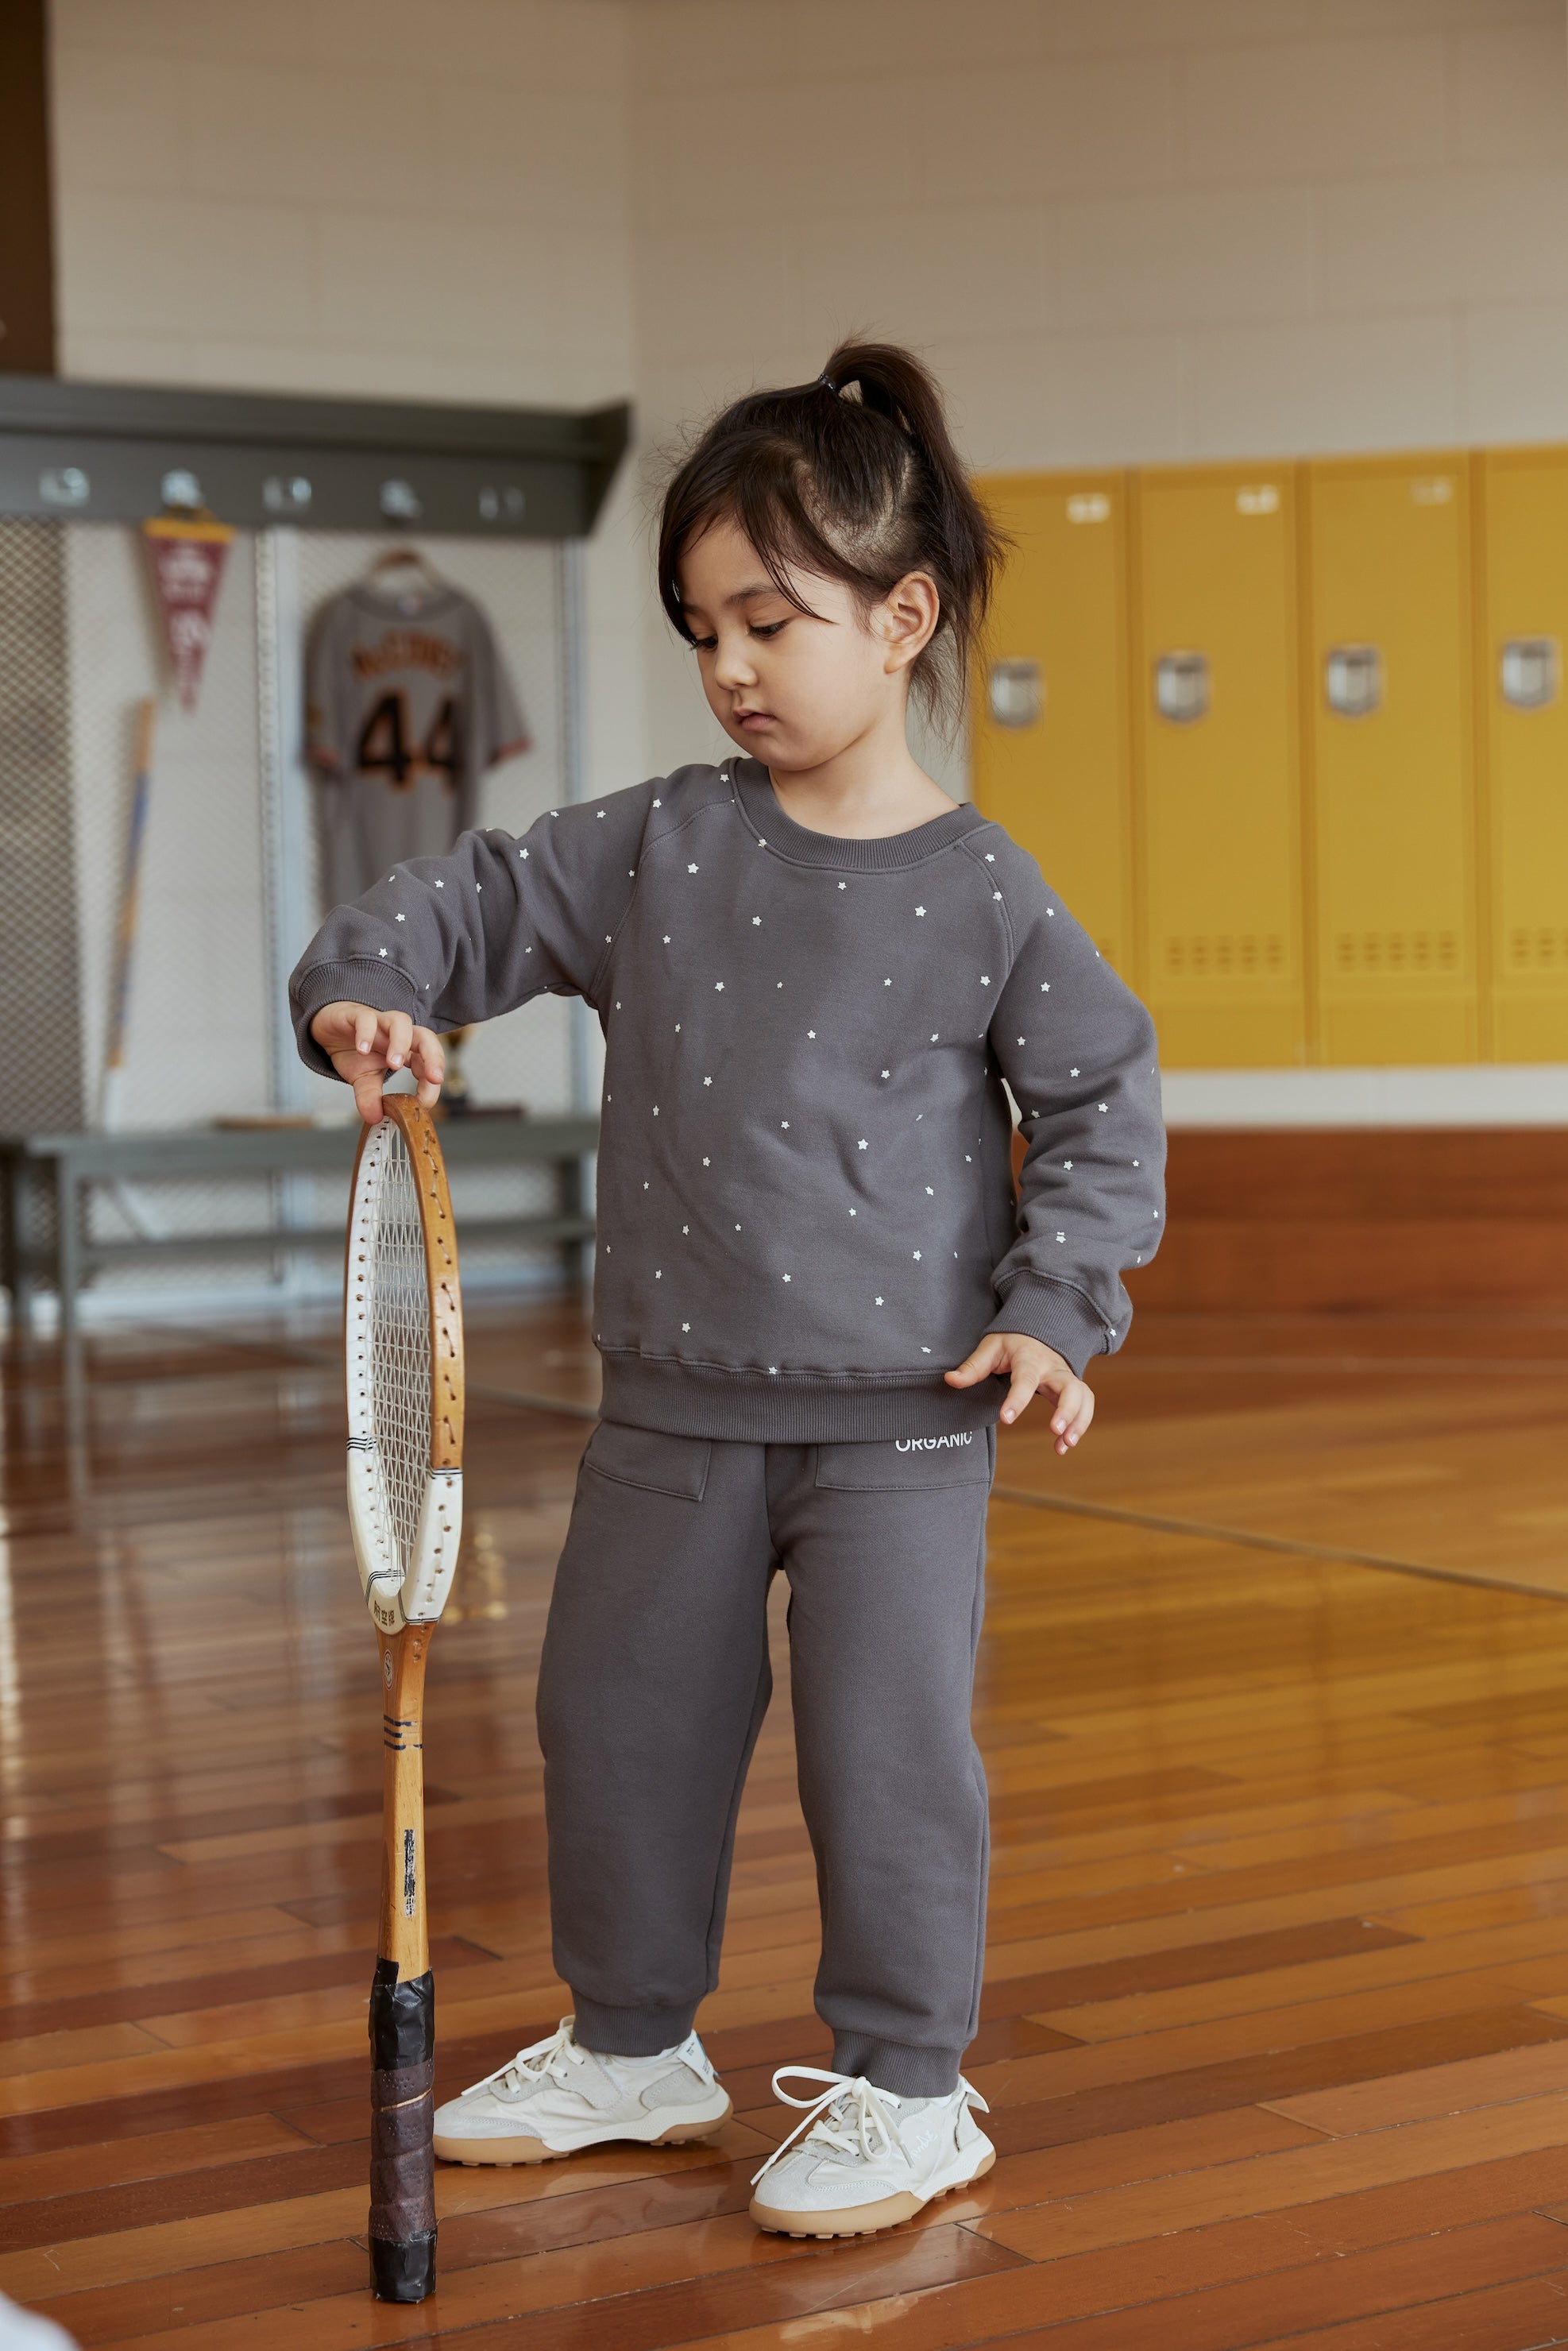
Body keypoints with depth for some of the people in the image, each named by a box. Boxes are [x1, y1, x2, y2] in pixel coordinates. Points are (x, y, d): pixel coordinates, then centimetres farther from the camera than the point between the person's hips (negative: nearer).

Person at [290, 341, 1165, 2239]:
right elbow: (481, 902, 6)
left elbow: (1104, 1098, 0)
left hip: (901, 1406, -4)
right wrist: (368, 985, -13)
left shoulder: (983, 892, -6)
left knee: (886, 1735, -3)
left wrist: (1057, 1307, -8)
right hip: (674, 1399, 4)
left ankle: (904, 2089, 16)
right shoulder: (657, 843, 2)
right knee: (618, 1713, 12)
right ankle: (632, 2044, 32)